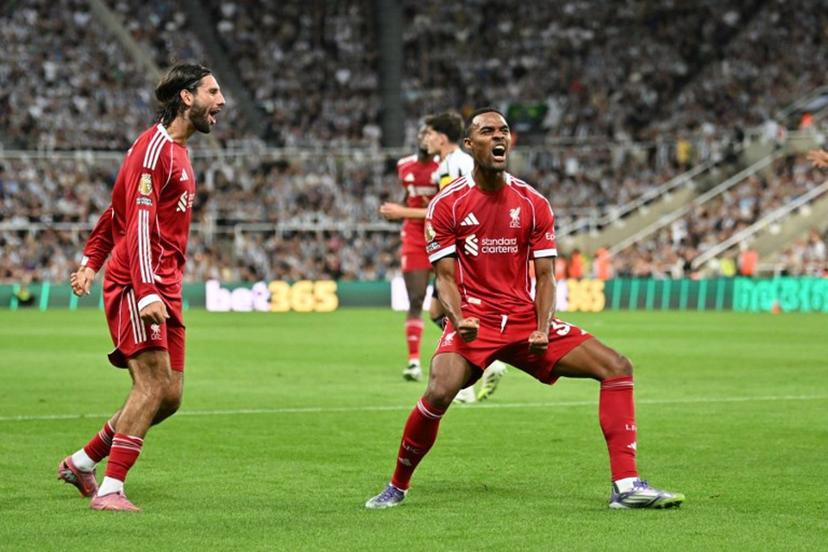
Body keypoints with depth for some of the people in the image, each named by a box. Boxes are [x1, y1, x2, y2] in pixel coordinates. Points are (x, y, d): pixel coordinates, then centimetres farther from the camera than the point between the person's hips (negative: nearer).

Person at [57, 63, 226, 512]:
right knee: (153, 383, -17)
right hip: (135, 286, -9)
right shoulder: (154, 147, -11)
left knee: (169, 396, 5)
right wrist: (147, 292, -28)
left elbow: (118, 210, 25)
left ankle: (82, 462, 17)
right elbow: (139, 222, -20)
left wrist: (91, 261, 20)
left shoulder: (177, 152, 20)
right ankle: (110, 490, -14)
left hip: (164, 290, 9)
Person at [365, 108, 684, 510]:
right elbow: (445, 278, -3)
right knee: (439, 392, -31)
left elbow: (545, 277, 3)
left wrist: (543, 328, -13)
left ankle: (626, 485, -11)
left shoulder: (533, 204, 5)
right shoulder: (447, 204, -2)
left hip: (525, 319, 4)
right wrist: (459, 320, -22)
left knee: (617, 368, -10)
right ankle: (396, 487, -8)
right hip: (474, 320, -4)